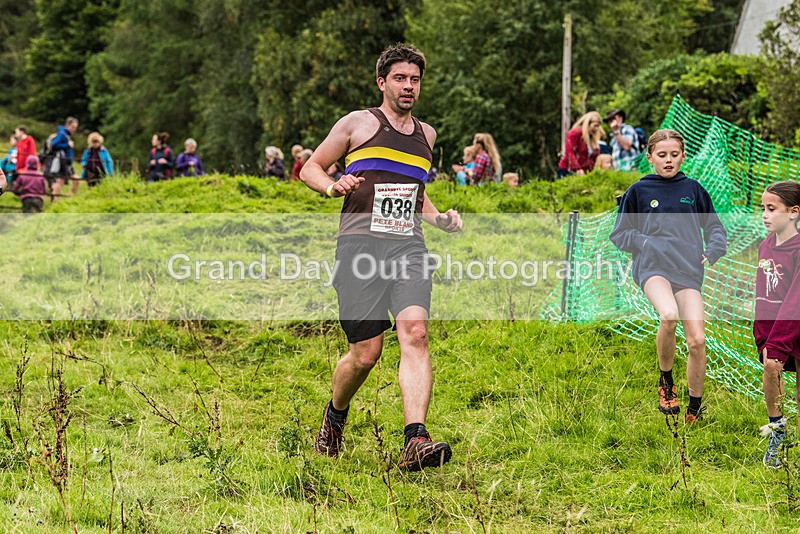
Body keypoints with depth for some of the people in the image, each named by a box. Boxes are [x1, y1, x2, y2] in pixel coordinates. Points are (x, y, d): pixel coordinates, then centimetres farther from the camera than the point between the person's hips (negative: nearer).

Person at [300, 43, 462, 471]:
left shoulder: (426, 134, 21)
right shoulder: (358, 123, 6)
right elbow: (310, 169, 11)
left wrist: (439, 219, 17)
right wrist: (333, 187, -11)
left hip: (408, 248, 3)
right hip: (360, 245, -3)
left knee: (414, 334, -20)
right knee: (366, 353, -3)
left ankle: (415, 440, -30)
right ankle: (335, 415, 29)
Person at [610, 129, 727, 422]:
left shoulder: (693, 189, 14)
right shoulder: (639, 191, 9)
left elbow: (715, 227, 22)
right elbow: (619, 235, 13)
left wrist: (712, 251, 3)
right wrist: (646, 243, -4)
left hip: (689, 271, 2)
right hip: (652, 266, -2)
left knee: (697, 339, -9)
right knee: (669, 315, -33)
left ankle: (695, 407, 9)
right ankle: (666, 381, -10)